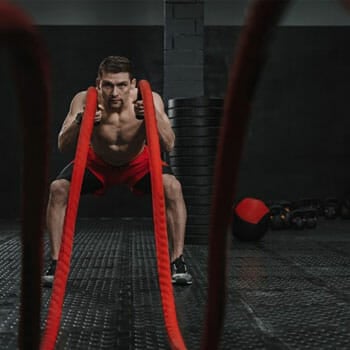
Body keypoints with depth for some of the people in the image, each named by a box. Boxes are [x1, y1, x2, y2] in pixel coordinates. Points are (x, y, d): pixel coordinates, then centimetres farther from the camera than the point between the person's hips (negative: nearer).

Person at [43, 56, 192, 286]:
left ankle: (177, 261, -13)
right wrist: (80, 121, -48)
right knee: (58, 188, -22)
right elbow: (63, 147, -29)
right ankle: (56, 263, -7)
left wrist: (153, 116, -50)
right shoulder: (85, 101, -28)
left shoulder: (150, 100, -29)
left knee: (172, 187, -27)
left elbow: (168, 146, -33)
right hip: (98, 163, 1)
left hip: (138, 162, 0)